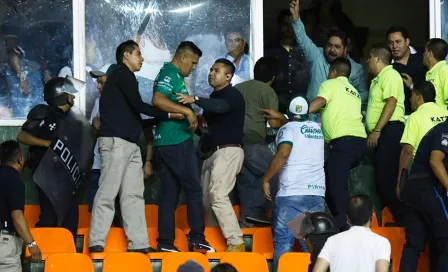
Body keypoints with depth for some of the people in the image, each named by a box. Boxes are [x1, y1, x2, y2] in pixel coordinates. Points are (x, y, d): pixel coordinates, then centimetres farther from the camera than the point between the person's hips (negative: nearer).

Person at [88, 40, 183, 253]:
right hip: (116, 141, -10)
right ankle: (96, 242, -12)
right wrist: (169, 115, -4)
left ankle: (138, 243, -1)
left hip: (129, 143, 10)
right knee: (108, 192, -11)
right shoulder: (122, 73, -3)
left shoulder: (123, 76, 25)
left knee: (134, 194, 3)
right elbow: (138, 106, -12)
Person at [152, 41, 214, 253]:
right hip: (177, 142, -9)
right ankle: (198, 239, 0)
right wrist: (188, 111, -26)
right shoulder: (170, 74, -10)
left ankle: (166, 243, 5)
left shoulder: (172, 75, 20)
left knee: (169, 194, 7)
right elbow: (157, 100, -26)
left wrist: (195, 118, 23)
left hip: (164, 143, 9)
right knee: (193, 189, -2)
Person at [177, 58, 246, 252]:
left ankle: (236, 243, -19)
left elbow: (220, 107, -29)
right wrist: (201, 122, 3)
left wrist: (195, 100, -40)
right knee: (206, 198, 4)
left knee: (218, 196, -19)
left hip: (227, 151, -9)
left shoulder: (232, 95, -6)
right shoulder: (214, 97, 21)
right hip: (212, 153, 9)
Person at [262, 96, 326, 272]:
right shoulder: (317, 129, 18)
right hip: (317, 193, 5)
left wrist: (266, 179, -8)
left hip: (291, 193, -5)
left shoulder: (288, 128, 2)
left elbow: (283, 153, -16)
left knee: (283, 244, -4)